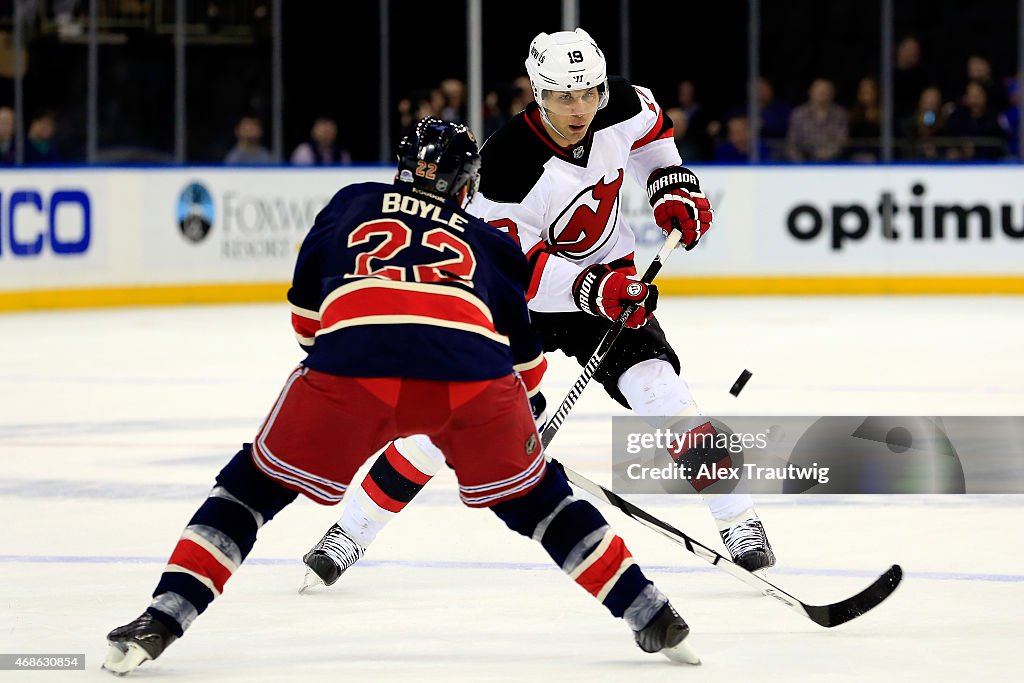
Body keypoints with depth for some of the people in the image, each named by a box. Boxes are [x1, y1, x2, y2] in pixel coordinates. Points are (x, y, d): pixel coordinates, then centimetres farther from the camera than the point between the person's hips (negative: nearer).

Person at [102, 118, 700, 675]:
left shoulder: (353, 204, 34)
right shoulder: (489, 242, 35)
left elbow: (307, 311, 34)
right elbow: (527, 360, 37)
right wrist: (525, 412, 56)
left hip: (351, 356, -1)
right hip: (471, 367, 1)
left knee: (257, 484, 16)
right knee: (529, 494, 25)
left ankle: (159, 622, 2)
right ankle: (654, 618, 23)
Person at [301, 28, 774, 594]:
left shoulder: (620, 107, -16)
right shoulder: (508, 162, -30)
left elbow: (650, 127, 12)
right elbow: (517, 267, -28)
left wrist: (674, 189, 1)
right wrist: (592, 289, -39)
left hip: (605, 277, 3)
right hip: (516, 294, -3)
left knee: (657, 390, -18)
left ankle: (738, 521, -5)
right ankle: (351, 533, 4)